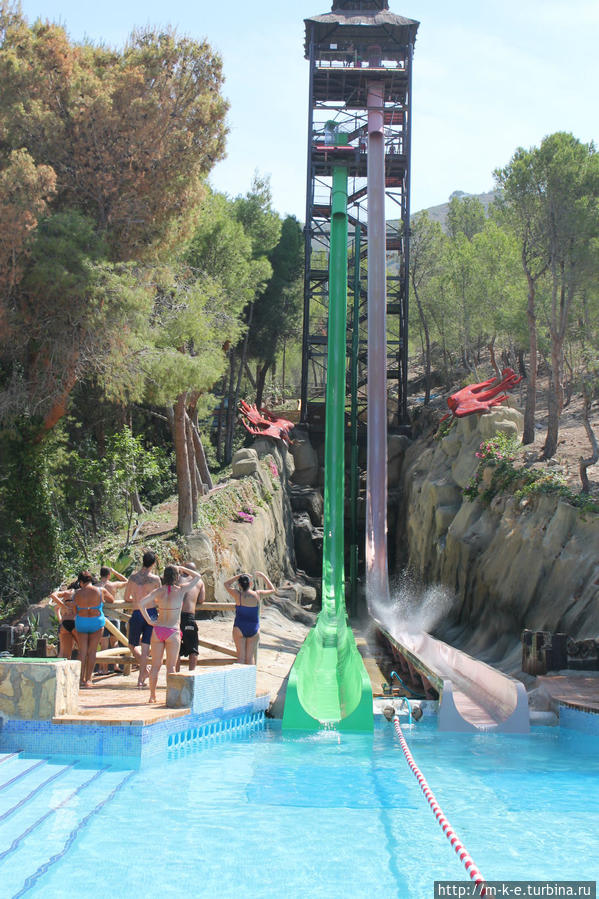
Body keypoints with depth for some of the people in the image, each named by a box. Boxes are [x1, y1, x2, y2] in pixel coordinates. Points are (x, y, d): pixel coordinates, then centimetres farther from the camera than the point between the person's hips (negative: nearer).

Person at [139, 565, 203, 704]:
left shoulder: (159, 591, 2)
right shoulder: (181, 590, -6)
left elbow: (142, 603, -7)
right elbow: (197, 577, 8)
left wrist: (149, 620, -1)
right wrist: (182, 568, 15)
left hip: (158, 630, 3)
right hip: (173, 631, -3)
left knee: (155, 665, 10)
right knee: (171, 666, 2)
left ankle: (152, 696, 14)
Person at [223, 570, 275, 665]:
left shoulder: (237, 594, -9)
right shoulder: (257, 594, -6)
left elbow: (226, 584, 9)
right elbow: (271, 589, 13)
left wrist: (239, 576, 7)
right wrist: (263, 576, 20)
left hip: (239, 628, -1)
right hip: (254, 629, 1)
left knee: (241, 656, 3)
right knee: (250, 656, 6)